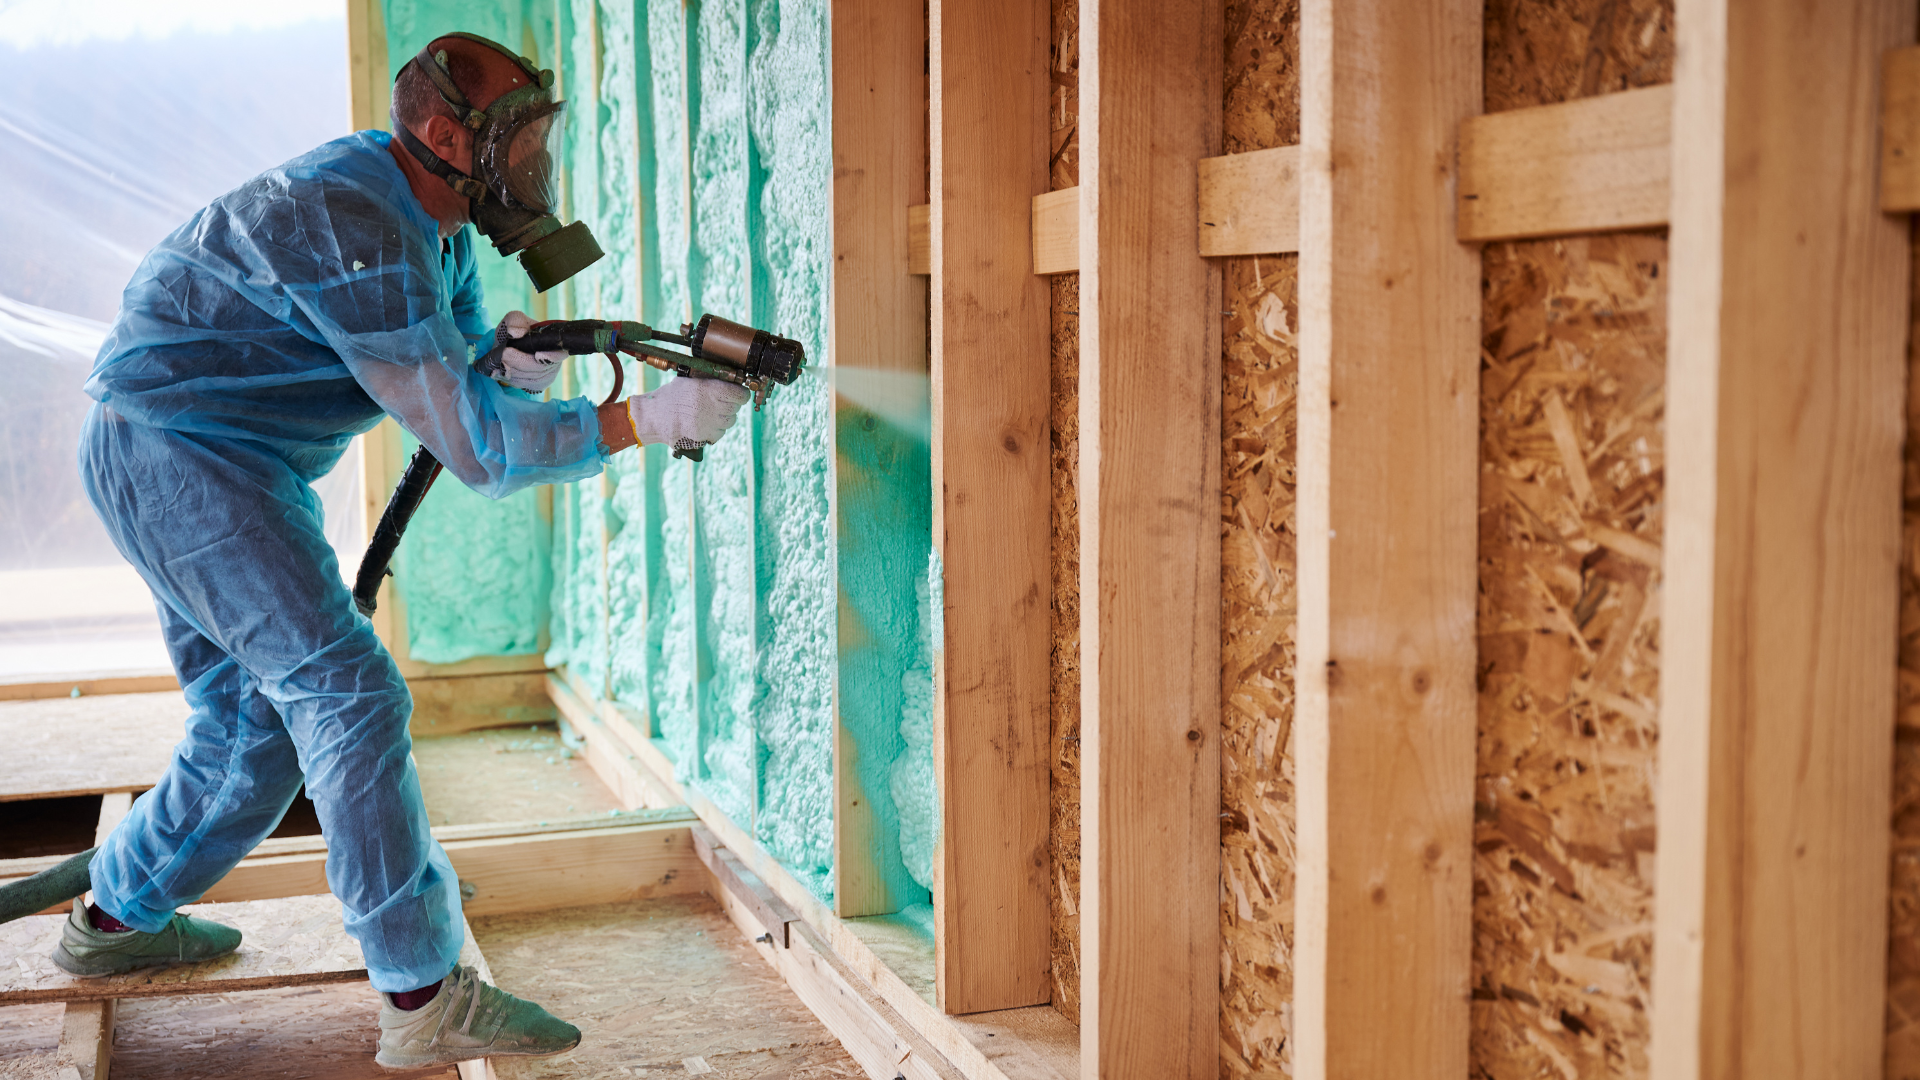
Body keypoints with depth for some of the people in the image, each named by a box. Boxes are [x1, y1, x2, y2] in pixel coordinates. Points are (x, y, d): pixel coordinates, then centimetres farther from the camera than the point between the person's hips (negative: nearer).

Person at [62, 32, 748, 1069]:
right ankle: (426, 999, -16)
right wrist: (644, 419, -28)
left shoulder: (433, 223, 6)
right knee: (349, 693, -16)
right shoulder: (351, 227, -26)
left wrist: (511, 361, -15)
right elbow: (471, 444, -27)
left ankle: (115, 918, 34)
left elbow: (458, 379, 10)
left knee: (256, 723, 15)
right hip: (176, 449, -10)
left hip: (231, 468, 10)